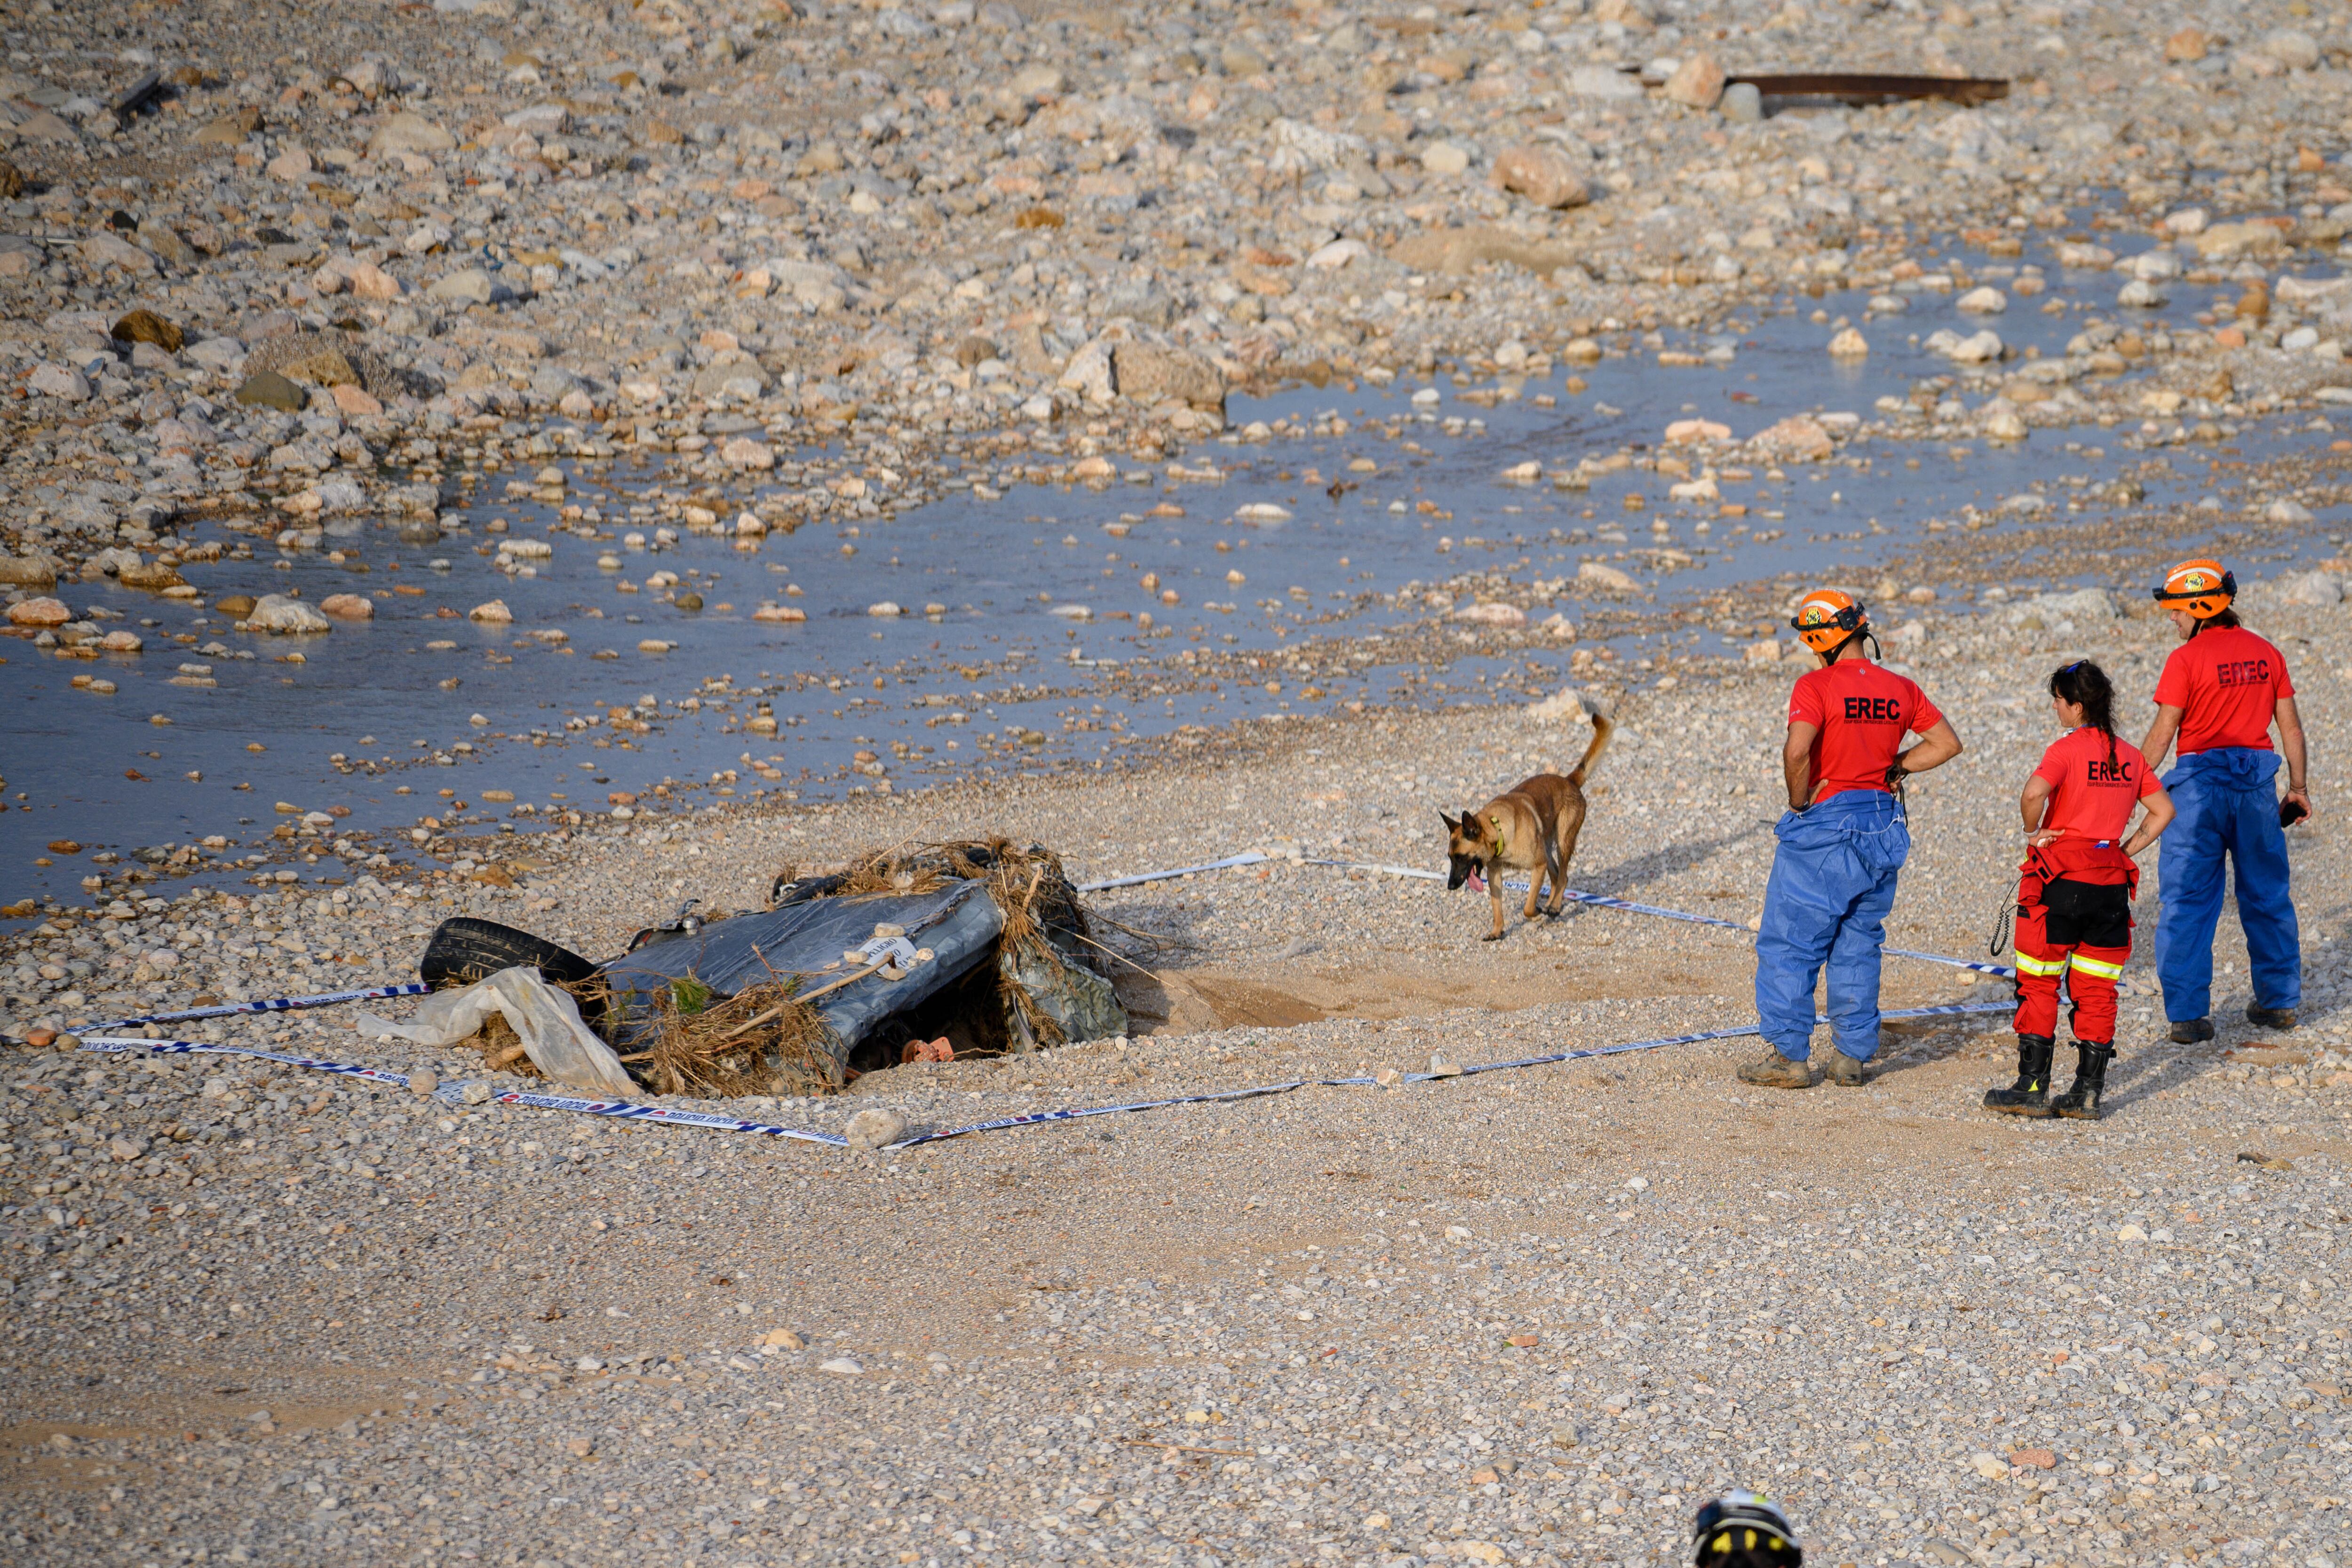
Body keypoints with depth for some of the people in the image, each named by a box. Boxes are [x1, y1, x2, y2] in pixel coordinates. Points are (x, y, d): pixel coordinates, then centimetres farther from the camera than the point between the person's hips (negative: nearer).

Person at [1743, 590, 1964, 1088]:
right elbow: (1948, 744, 10)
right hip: (1883, 827, 6)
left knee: (1789, 943, 5)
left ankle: (1790, 1056, 5)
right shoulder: (1901, 689, 3)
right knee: (1859, 945, 16)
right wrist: (1892, 767, 9)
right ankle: (1852, 1056, 17)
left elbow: (1797, 751, -28)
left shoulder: (1815, 686, -15)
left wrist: (1799, 801, -12)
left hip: (1824, 826, -6)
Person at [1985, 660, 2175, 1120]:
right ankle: (2088, 1093, 10)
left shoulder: (2067, 749, -10)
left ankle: (2032, 1087, 4)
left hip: (2061, 880, -5)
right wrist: (2125, 851, 10)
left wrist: (2033, 832, -11)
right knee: (2096, 991, 11)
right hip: (2111, 882, 5)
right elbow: (2163, 811, 11)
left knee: (2039, 985, 5)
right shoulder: (2130, 756, 8)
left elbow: (2035, 792, -28)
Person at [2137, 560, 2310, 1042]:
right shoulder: (2266, 654, 5)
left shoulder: (2187, 659, -10)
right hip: (2257, 782, 5)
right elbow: (2291, 727, 9)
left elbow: (2161, 735, -10)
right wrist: (2299, 787, 18)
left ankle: (2188, 1013, -4)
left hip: (2201, 781, -5)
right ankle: (2279, 1002, 23)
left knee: (2187, 902, 0)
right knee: (2267, 896, 16)